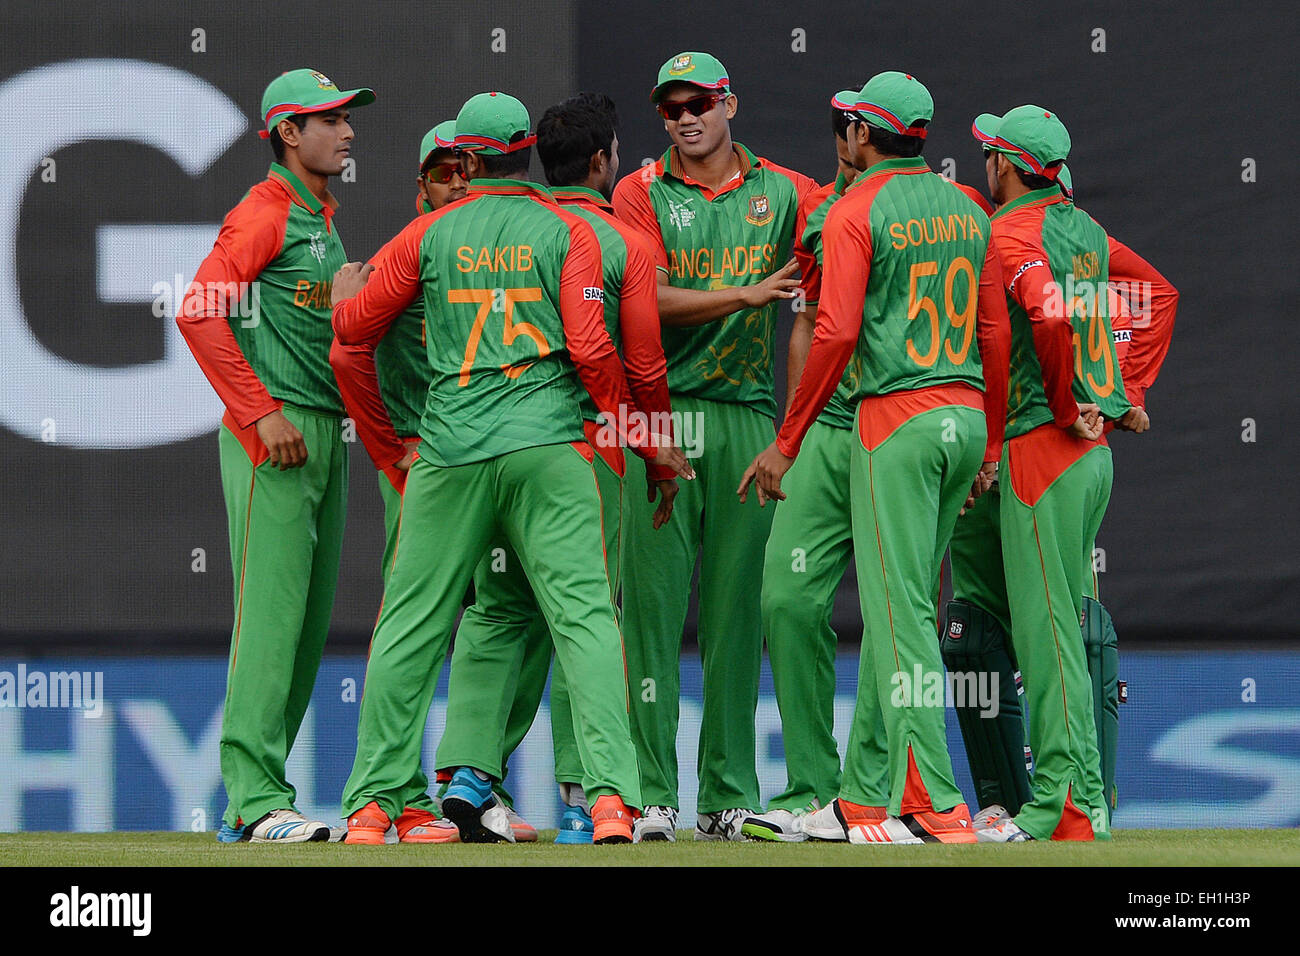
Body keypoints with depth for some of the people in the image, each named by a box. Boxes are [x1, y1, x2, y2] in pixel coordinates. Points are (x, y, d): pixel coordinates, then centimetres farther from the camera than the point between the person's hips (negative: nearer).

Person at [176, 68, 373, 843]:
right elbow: (199, 312, -18)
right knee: (272, 611, -12)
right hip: (274, 434, -9)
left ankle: (252, 799, 13)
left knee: (309, 620, 9)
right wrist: (263, 413, -20)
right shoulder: (264, 215, -8)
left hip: (324, 432, 9)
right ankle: (257, 800, -14)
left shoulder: (323, 221, 20)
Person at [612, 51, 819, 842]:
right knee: (653, 600, -6)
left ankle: (731, 797, 6)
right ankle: (652, 796, -5)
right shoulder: (641, 195, 5)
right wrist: (746, 295, -19)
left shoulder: (781, 192, 11)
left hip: (748, 418, 2)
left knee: (739, 605, 2)